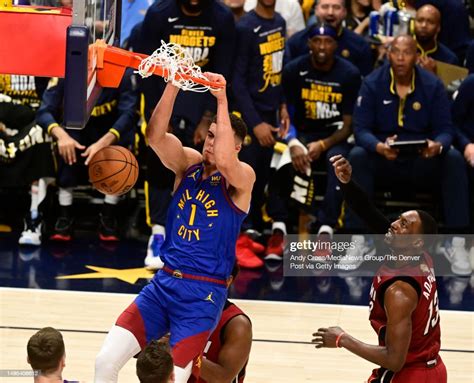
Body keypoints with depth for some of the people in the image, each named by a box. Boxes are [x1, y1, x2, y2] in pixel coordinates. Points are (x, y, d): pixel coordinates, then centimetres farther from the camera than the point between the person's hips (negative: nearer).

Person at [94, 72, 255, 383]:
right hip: (164, 283, 5)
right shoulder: (188, 163, 7)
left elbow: (223, 161, -30)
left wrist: (222, 100, -28)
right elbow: (155, 136, -11)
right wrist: (174, 85, -23)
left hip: (204, 293, -5)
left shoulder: (243, 177, -6)